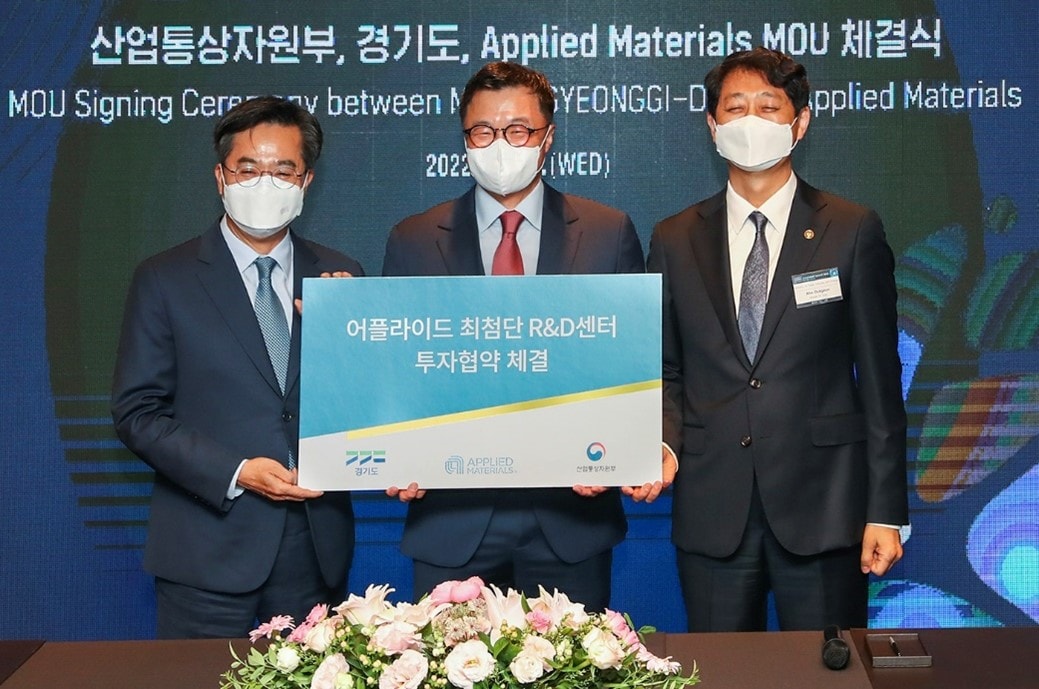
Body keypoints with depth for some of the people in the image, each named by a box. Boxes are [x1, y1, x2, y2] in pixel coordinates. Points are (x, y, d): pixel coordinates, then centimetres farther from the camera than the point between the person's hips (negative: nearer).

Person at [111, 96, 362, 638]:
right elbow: (136, 411, -5)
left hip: (317, 549, 3)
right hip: (208, 552, -2)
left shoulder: (340, 277, 7)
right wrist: (235, 473, -15)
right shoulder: (164, 279, 0)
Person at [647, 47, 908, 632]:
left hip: (821, 510, -2)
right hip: (711, 513, 2)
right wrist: (666, 443, -8)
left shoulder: (853, 232, 1)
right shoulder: (674, 240, 8)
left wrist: (886, 511, -4)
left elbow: (879, 379, 0)